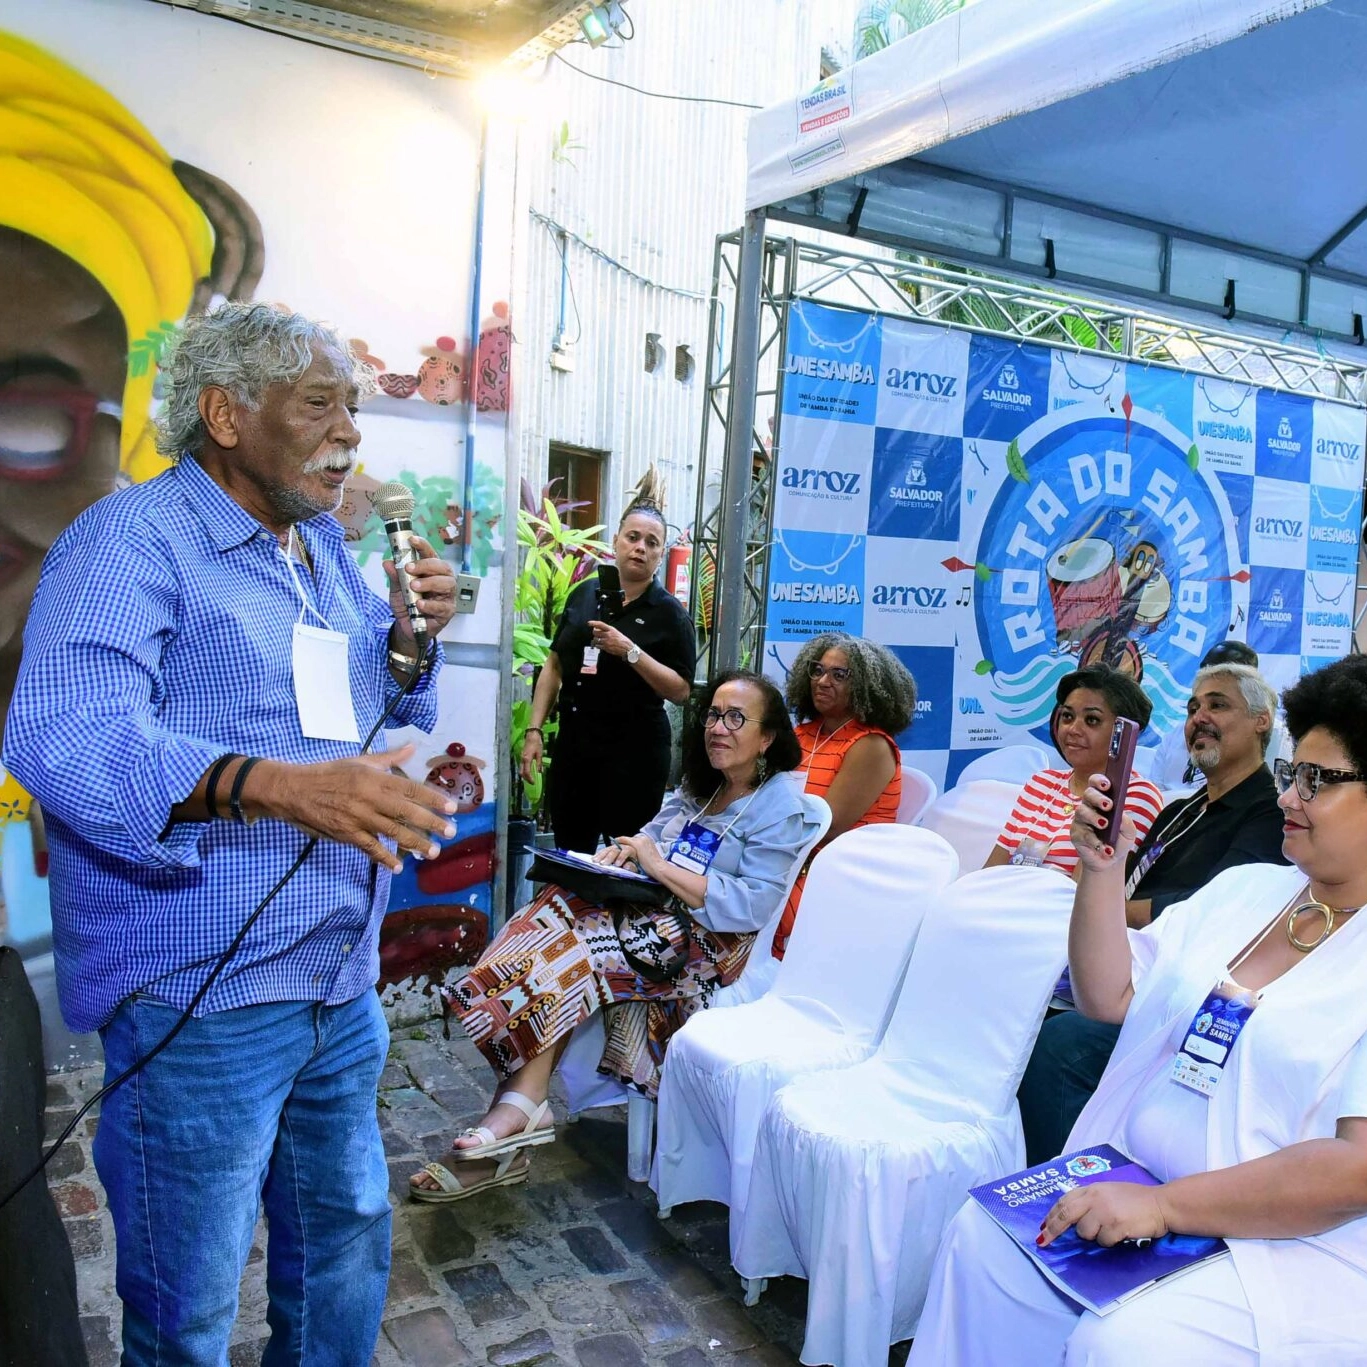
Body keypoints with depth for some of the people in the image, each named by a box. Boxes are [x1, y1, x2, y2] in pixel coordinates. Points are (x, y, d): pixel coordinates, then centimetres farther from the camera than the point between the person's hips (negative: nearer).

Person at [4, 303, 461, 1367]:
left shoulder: (325, 547, 12)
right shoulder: (133, 538, -13)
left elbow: (375, 708, 22)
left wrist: (411, 640, -1)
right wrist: (275, 783, -44)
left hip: (343, 985, 8)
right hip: (201, 1000, -7)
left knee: (347, 1234, 23)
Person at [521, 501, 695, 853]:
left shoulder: (669, 612, -5)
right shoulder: (583, 594, 7)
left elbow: (681, 691, -11)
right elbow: (554, 665, 12)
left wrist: (630, 652, -21)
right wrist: (534, 729, 5)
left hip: (634, 749, -4)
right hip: (572, 741, 4)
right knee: (568, 855, 10)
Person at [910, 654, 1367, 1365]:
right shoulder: (1244, 888, 10)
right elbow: (1110, 997, 9)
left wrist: (1164, 1205, -24)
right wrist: (1102, 871, -5)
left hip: (1296, 1247, -6)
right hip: (1136, 1192, 6)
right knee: (982, 1235, -9)